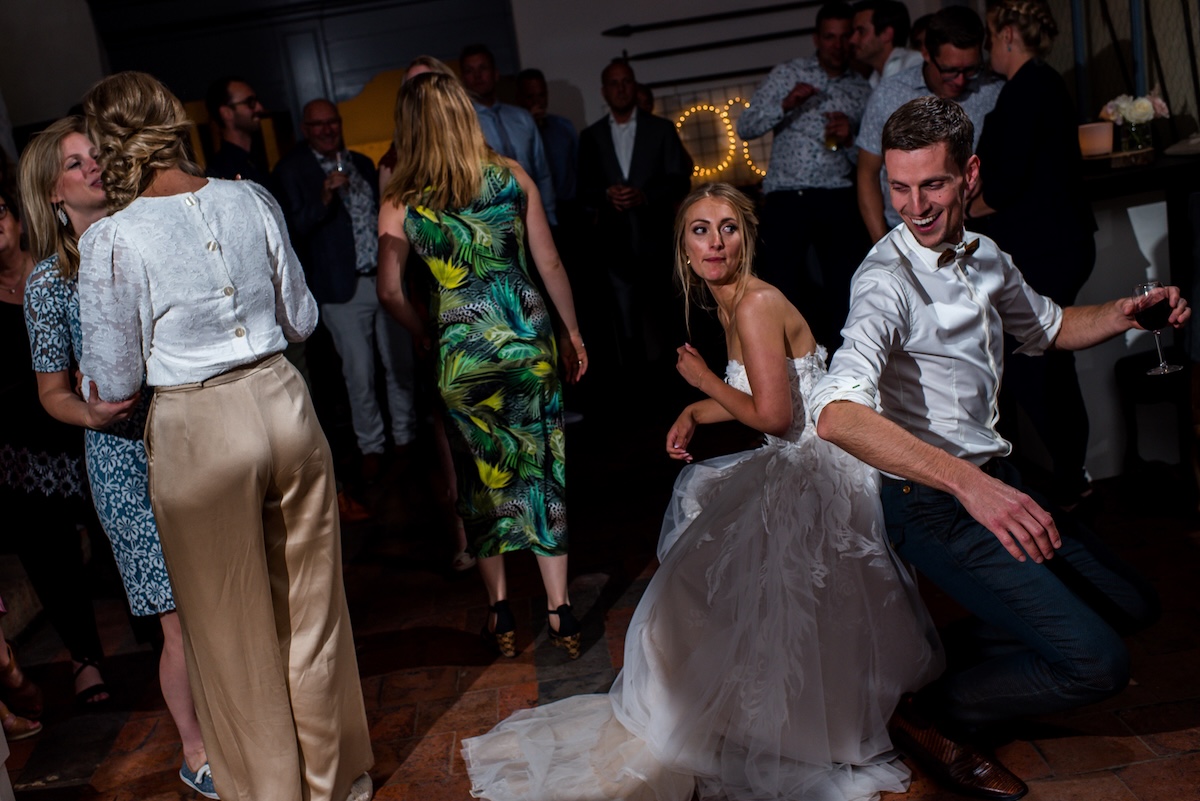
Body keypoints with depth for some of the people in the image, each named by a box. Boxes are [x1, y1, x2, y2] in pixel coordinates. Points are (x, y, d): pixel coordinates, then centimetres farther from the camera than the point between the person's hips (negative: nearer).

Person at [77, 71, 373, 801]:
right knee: (311, 605, 19)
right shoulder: (251, 199, -1)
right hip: (282, 403, 4)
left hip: (198, 435, -4)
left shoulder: (111, 239, -13)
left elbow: (115, 385, -7)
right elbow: (302, 319, 6)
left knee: (235, 631, 15)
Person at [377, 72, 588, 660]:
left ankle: (500, 611, 24)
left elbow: (390, 292, -7)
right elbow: (550, 264, 2)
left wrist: (429, 337, 10)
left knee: (482, 476, 13)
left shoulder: (401, 204, -5)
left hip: (461, 352, -1)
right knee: (540, 468, 9)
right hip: (528, 337, 1)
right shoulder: (511, 176, -1)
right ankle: (559, 609, 15)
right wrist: (570, 331, 12)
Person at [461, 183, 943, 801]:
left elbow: (773, 415, -24)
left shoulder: (757, 302, -20)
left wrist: (703, 380, -10)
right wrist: (693, 414, 6)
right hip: (793, 469, 10)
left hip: (815, 478, -10)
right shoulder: (729, 304, 9)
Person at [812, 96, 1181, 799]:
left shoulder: (985, 256, 4)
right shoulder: (888, 280, -22)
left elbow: (1046, 326, 24)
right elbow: (837, 413, -39)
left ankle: (947, 650, 23)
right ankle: (932, 716, 5)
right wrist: (966, 481, -48)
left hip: (995, 478, 9)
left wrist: (1125, 313, 3)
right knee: (1098, 663, -14)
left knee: (1132, 605, 17)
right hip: (933, 503, -8)